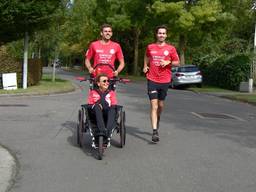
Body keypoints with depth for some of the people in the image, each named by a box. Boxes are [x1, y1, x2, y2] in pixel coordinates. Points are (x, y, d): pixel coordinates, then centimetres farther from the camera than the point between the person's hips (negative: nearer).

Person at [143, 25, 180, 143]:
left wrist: (168, 62, -10)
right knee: (154, 106, -9)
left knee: (160, 104, 16)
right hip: (152, 80, -1)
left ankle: (157, 119, 47)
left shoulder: (171, 48, 1)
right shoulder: (150, 47, 4)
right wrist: (145, 66, 12)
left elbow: (177, 62, 7)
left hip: (165, 80, 1)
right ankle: (155, 132, -13)